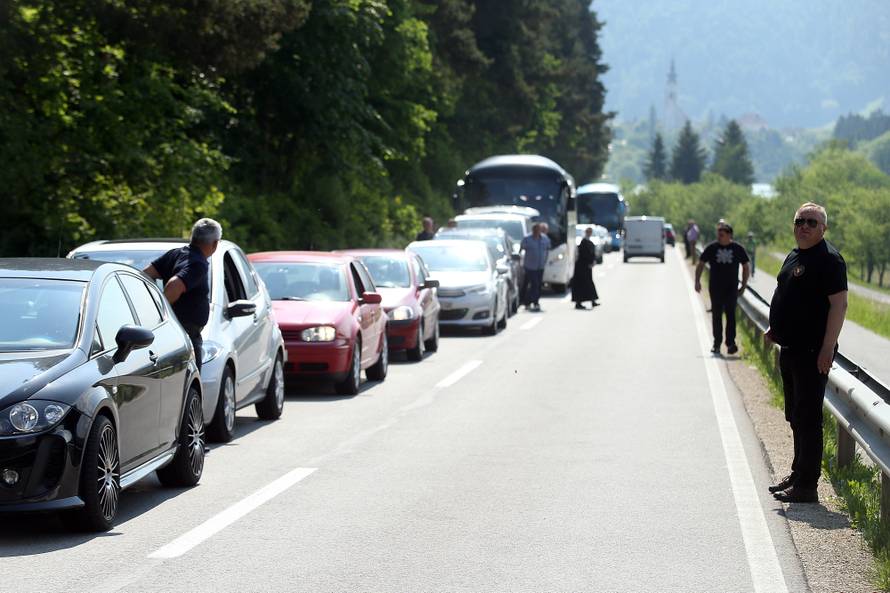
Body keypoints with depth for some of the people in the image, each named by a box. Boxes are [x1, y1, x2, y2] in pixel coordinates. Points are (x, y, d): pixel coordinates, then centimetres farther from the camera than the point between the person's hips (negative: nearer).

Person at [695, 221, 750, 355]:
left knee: (730, 314, -6)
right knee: (716, 315, 4)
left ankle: (731, 343, -6)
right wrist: (697, 281, -4)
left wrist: (743, 286, 6)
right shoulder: (712, 248, 1)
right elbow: (700, 264, 8)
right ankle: (717, 343, 11)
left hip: (731, 288, -1)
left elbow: (746, 267, 11)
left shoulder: (738, 249, 1)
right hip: (715, 287, 1)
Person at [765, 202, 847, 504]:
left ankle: (806, 486, -4)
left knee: (808, 418, -7)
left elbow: (839, 304, -20)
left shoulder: (828, 259, -14)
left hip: (812, 352, -10)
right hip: (791, 349, 10)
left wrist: (827, 348, -24)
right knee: (795, 417, 18)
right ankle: (798, 475, 29)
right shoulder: (794, 256, 15)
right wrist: (776, 328, 15)